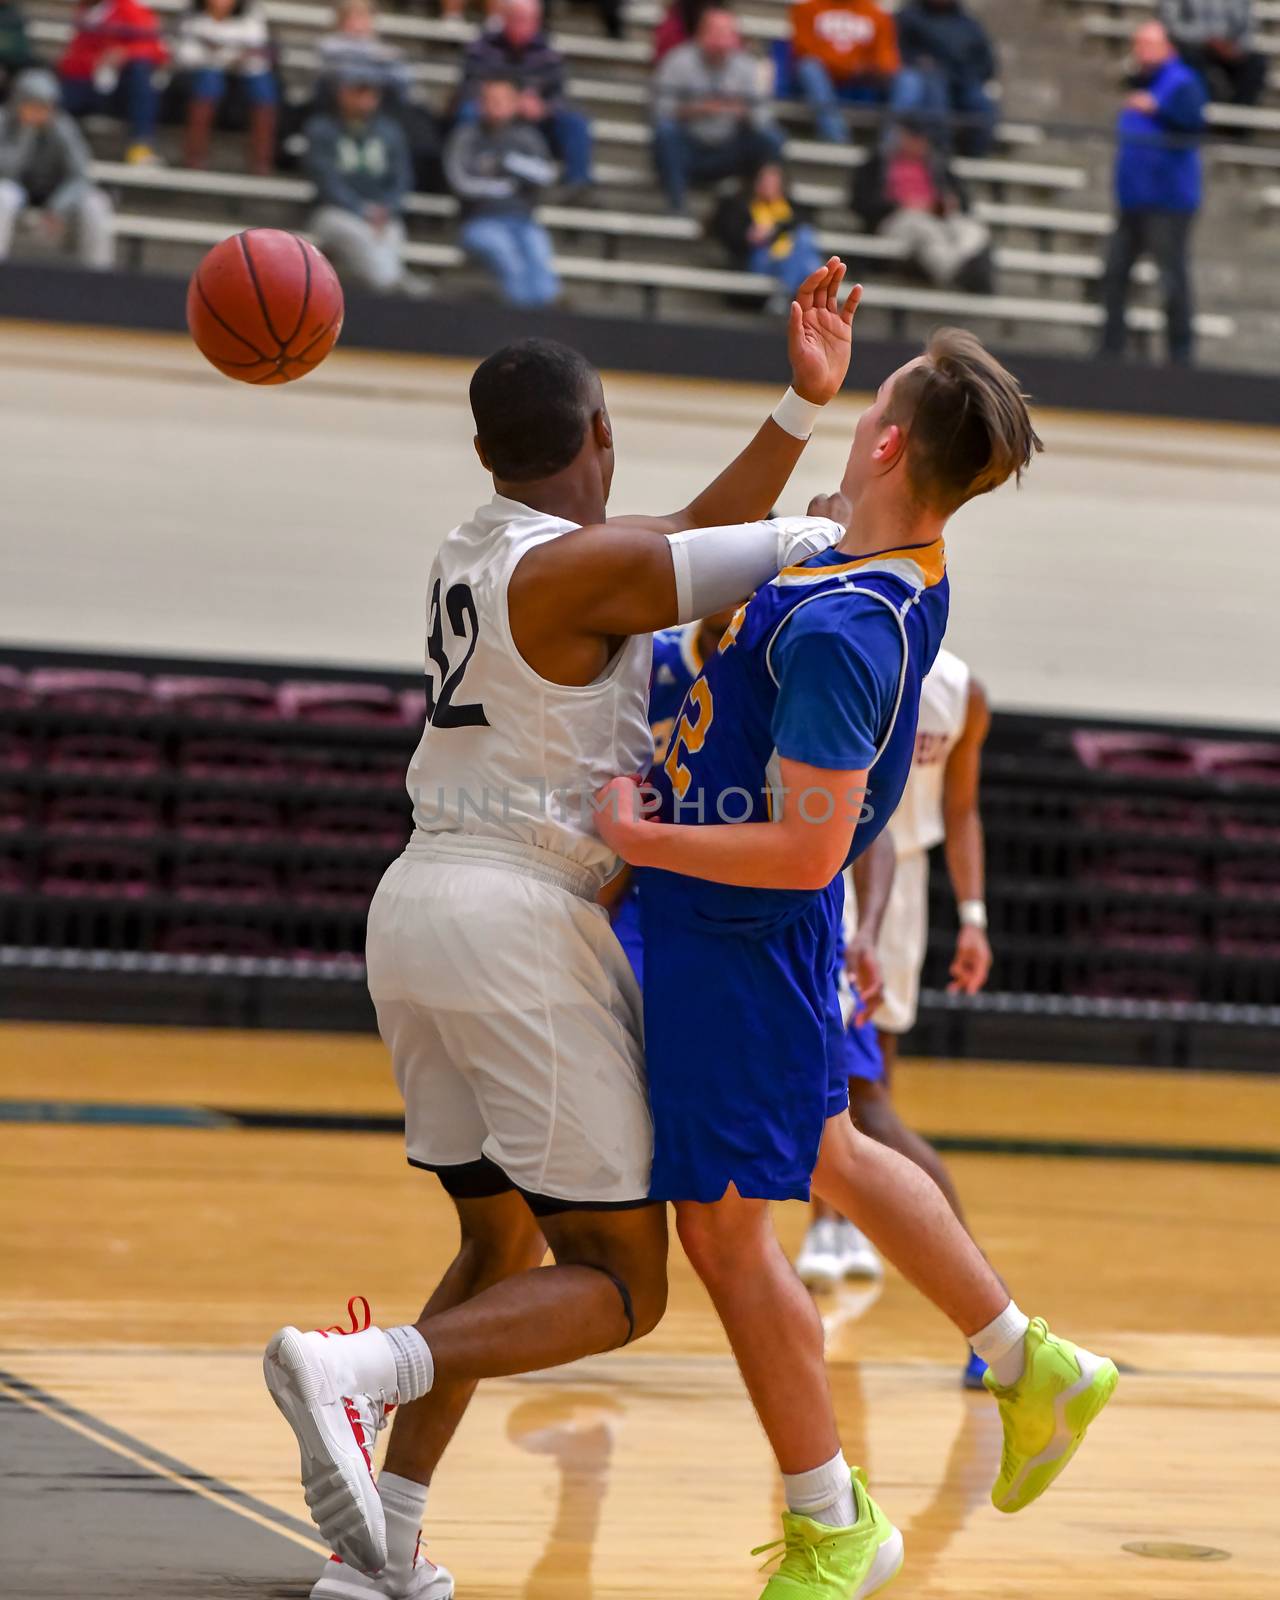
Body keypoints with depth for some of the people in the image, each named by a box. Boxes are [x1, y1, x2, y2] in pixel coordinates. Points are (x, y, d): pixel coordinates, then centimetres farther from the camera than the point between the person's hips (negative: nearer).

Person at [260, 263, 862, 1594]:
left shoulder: (478, 545, 14)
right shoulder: (581, 567, -12)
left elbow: (693, 536, 18)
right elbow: (795, 549, -9)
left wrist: (803, 404, 12)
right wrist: (851, 526, 14)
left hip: (415, 901, 9)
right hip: (527, 922, -9)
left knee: (503, 1247, 20)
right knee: (617, 1285, 0)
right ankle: (354, 1368, -24)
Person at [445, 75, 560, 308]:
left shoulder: (527, 137, 17)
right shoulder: (465, 136, 11)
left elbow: (547, 174, 1)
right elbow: (461, 182, -2)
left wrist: (509, 161, -9)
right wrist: (508, 186, 5)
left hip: (525, 221, 2)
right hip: (482, 222, -2)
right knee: (513, 267, -34)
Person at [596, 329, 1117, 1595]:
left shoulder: (838, 630, -30)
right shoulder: (902, 566, -2)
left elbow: (805, 852, -31)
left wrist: (636, 836, -23)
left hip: (737, 935, -10)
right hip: (741, 932, 10)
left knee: (722, 1223, 3)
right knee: (826, 1154, 27)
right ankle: (1033, 1368, 41)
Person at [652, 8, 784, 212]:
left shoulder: (745, 67, 0)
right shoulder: (679, 61, -10)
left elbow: (760, 117, -3)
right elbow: (662, 108, -16)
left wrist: (743, 113, -26)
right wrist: (695, 110, -32)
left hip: (725, 156, 2)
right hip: (687, 154, -2)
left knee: (771, 139, -19)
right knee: (666, 129, -33)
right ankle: (676, 203, -23)